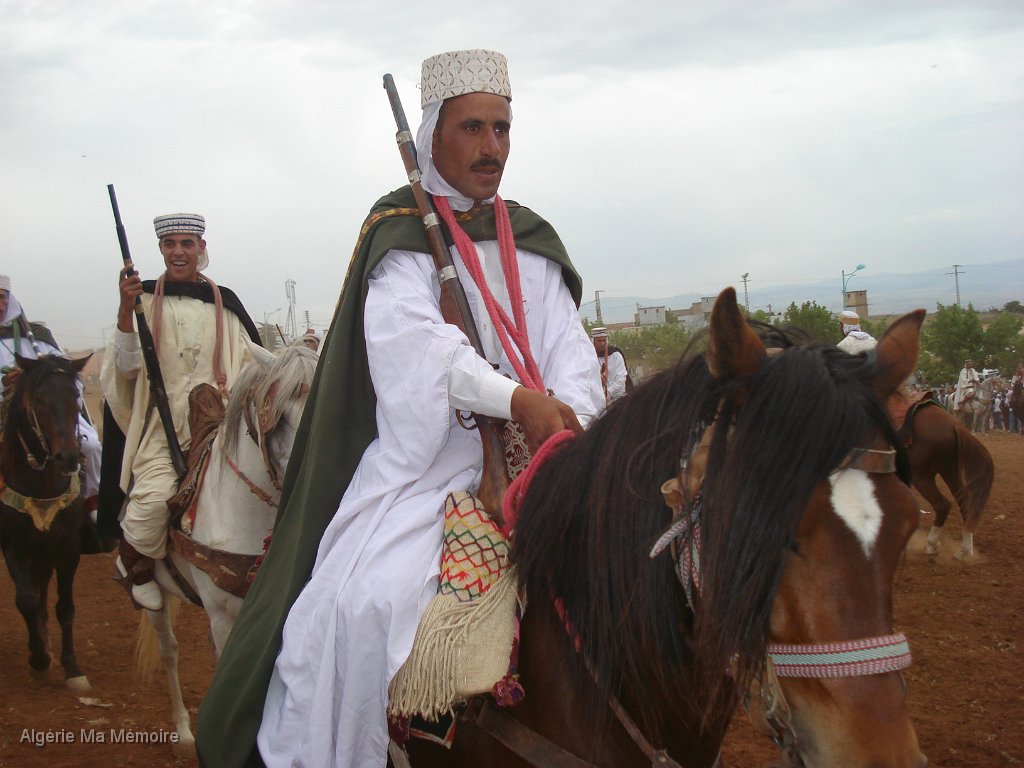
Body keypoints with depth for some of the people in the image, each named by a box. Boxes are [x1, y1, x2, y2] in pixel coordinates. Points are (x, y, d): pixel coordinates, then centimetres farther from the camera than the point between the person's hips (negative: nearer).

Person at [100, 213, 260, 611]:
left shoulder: (223, 303, 12)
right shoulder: (146, 298, 6)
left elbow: (247, 360, 16)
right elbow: (127, 366, -3)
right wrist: (126, 310, -14)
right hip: (162, 420, -2)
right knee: (155, 494, -24)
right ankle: (134, 564, 5)